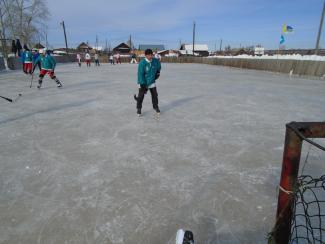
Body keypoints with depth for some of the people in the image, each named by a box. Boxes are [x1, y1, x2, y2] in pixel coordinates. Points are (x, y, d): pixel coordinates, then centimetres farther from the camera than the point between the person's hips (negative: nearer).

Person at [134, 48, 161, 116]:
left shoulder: (155, 61, -9)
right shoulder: (142, 63, -21)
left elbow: (158, 66, 16)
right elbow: (140, 74, -21)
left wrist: (157, 72, 15)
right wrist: (143, 84, -23)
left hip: (152, 81, 4)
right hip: (143, 82, -3)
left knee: (155, 95, 7)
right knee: (141, 96, -1)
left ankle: (156, 107, 27)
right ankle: (138, 109, 18)